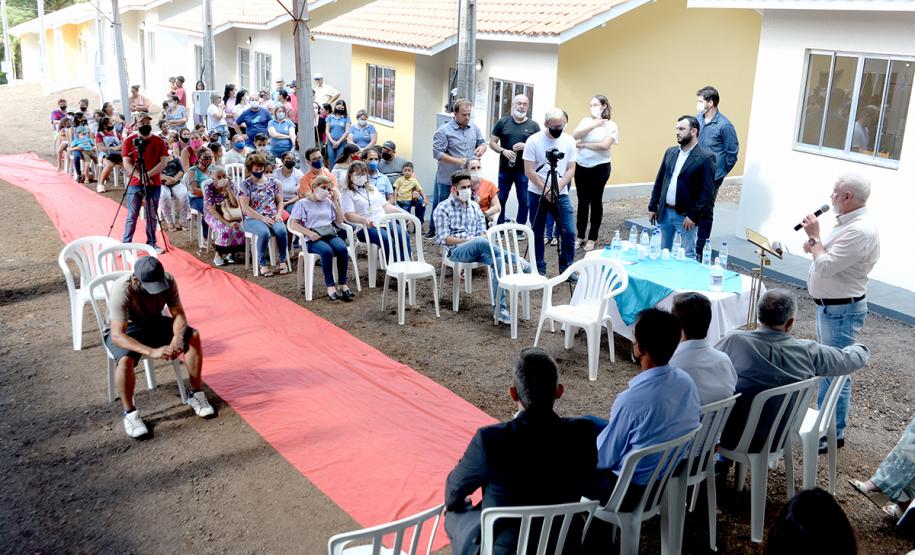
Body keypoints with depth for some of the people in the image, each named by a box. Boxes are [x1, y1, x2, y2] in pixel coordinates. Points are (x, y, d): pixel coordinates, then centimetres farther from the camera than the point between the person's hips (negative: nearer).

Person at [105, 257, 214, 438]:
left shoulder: (167, 280, -21)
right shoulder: (121, 291, -34)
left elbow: (179, 314, -15)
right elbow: (117, 335, -38)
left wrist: (177, 338, -37)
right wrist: (151, 352, -50)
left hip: (154, 323, 4)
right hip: (125, 330, -4)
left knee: (193, 336, -18)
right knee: (125, 360, -35)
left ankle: (195, 394, -4)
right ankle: (129, 413, -13)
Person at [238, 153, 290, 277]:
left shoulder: (272, 182, 13)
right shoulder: (245, 185, 2)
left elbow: (280, 201, 16)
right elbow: (245, 208, -6)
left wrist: (278, 214, -5)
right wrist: (263, 218, -15)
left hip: (272, 218, 3)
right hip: (253, 219, -3)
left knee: (281, 230, -31)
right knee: (264, 232, -36)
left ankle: (283, 261, -17)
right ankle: (262, 264, -23)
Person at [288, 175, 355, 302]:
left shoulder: (328, 202, 22)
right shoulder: (302, 203, 9)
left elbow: (339, 221, 19)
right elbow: (293, 224, 1)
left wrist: (336, 201, 12)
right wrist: (309, 233, -14)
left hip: (330, 234, 4)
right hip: (313, 239, -4)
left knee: (342, 248, -30)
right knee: (327, 251, -36)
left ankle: (342, 284, -21)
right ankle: (330, 285, -27)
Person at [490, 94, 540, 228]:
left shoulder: (534, 126, 3)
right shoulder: (502, 123, 5)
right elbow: (492, 143, 6)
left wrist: (525, 146, -14)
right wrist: (503, 151, -12)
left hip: (524, 170, -1)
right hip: (505, 168, 1)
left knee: (524, 201, 4)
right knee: (500, 199, 7)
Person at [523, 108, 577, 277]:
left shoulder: (569, 141, 0)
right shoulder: (533, 141, -9)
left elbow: (571, 170, 0)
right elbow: (529, 171, -10)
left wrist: (557, 188, -14)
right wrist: (546, 190, -14)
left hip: (561, 194, 2)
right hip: (537, 194, -2)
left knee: (569, 232, -3)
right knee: (538, 233, 6)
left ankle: (566, 268, 14)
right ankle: (539, 269, 19)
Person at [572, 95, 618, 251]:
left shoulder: (611, 125, -5)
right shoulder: (586, 121, 5)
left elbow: (605, 145, -17)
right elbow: (575, 135, -11)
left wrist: (584, 144, -10)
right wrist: (594, 124, -15)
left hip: (600, 168, -3)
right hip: (581, 166, 3)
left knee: (596, 202, 5)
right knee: (582, 202, 8)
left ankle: (592, 238, 13)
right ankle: (580, 236, 17)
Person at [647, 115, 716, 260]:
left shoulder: (706, 158, -11)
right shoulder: (670, 152, 8)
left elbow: (707, 191, -13)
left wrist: (693, 216, -16)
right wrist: (653, 206, 9)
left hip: (686, 216, -6)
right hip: (665, 212, 6)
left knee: (688, 256, 3)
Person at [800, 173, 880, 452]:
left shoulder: (860, 231, -25)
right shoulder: (849, 222, 7)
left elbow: (825, 267, -28)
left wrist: (814, 236, -15)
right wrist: (816, 245, 1)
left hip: (841, 310, -11)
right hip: (829, 305, 11)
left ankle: (834, 433, 9)